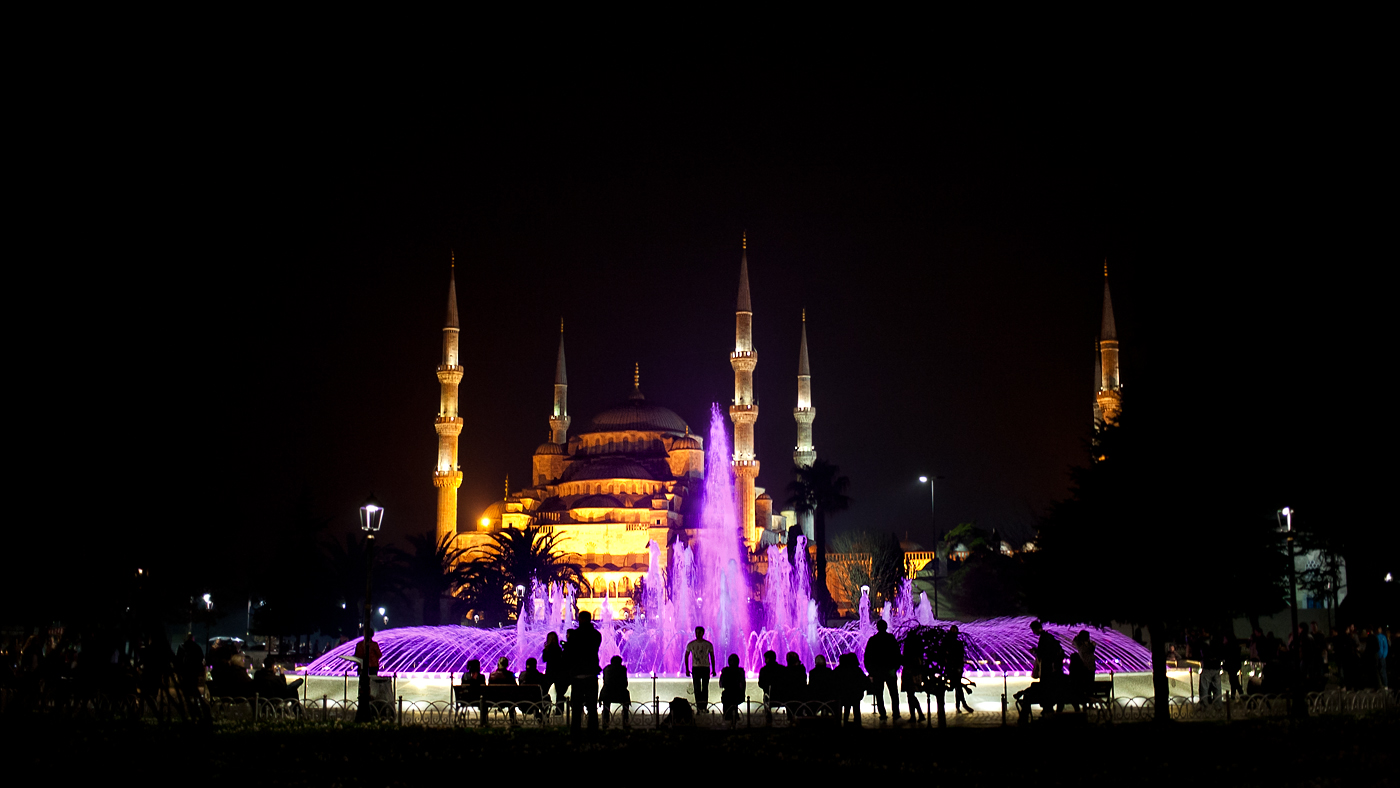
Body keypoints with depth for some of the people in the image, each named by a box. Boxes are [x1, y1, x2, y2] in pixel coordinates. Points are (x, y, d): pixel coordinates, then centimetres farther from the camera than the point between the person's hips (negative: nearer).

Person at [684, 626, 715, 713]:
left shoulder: (708, 644, 1)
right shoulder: (690, 644, 2)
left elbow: (712, 657, 9)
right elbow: (686, 657, 10)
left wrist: (713, 670, 5)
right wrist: (687, 669, 4)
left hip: (705, 668, 0)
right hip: (695, 668, 0)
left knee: (705, 688, 1)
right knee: (697, 688, -2)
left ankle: (704, 706, 8)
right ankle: (699, 707, 1)